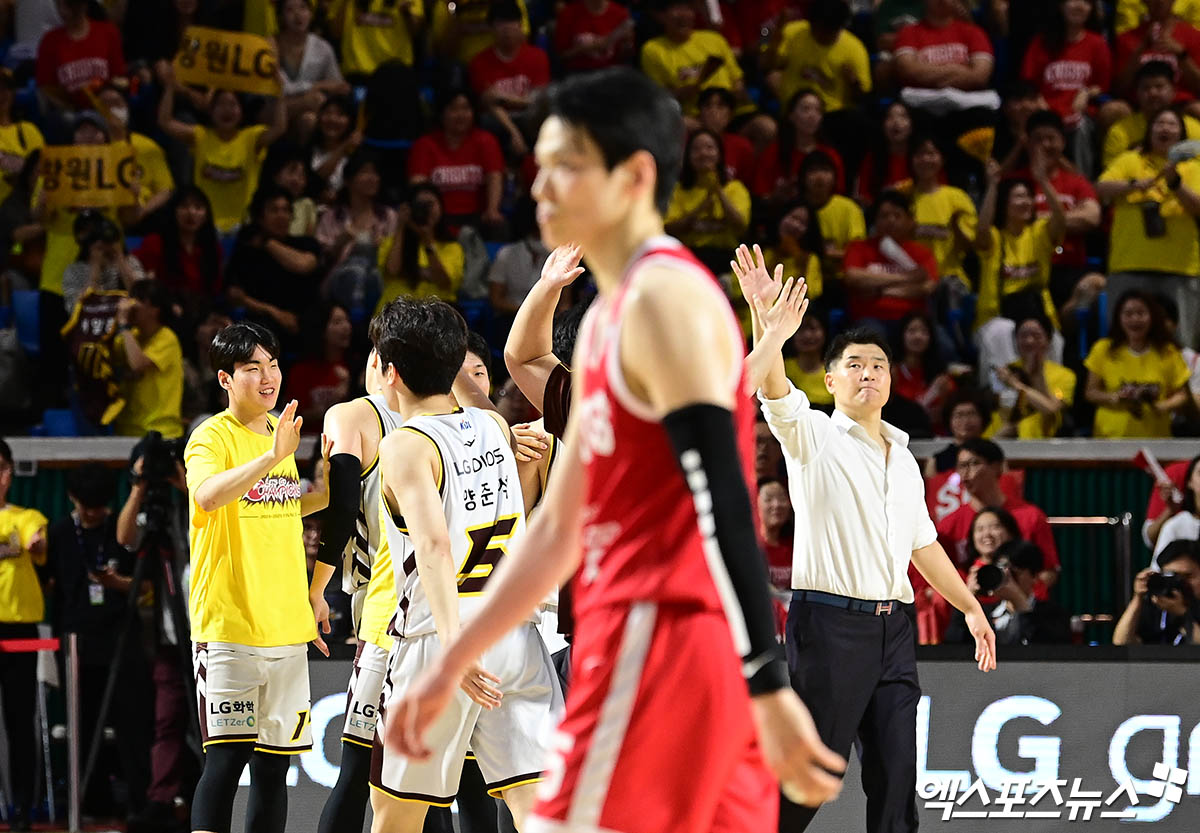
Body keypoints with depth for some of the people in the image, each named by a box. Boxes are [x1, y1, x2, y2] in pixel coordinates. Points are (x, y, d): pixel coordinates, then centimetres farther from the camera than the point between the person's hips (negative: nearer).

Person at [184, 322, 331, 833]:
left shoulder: (282, 432, 15)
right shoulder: (212, 437, -8)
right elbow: (207, 495, -30)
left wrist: (325, 493, 14)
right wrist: (272, 456, -36)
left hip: (286, 625, 7)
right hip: (227, 623, -7)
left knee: (273, 765, 7)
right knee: (226, 757, -13)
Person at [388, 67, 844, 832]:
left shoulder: (665, 300, -10)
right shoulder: (610, 318, 20)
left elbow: (723, 504, -19)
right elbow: (558, 530, 25)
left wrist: (768, 688, -25)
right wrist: (450, 669, 26)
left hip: (658, 647, -9)